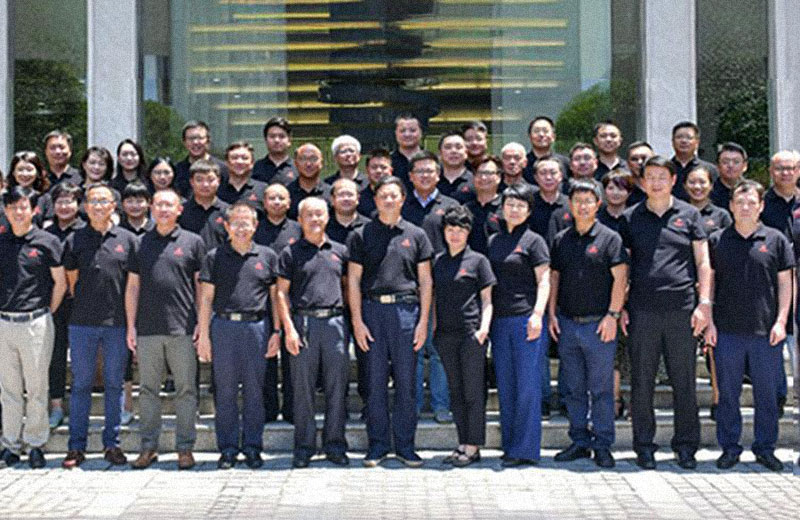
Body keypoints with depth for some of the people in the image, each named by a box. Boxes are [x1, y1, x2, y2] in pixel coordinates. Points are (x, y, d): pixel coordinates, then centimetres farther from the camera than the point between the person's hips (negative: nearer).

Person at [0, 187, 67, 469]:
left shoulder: (47, 242, -2)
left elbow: (60, 282, 1)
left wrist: (47, 312, 1)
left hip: (35, 323, -4)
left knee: (36, 387, 2)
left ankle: (35, 444, 12)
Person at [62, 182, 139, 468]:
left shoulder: (128, 240, 4)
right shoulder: (75, 240, 5)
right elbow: (71, 281, 11)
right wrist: (87, 303, 5)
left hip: (117, 323, 0)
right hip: (82, 323, 0)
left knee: (114, 384, 7)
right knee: (81, 384, 4)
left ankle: (112, 443, 16)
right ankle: (76, 446, 10)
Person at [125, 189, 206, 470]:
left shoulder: (193, 242, 5)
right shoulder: (141, 243, 11)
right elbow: (132, 286, 12)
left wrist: (202, 323, -2)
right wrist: (130, 326, 5)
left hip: (183, 329, -2)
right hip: (147, 330, 2)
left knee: (185, 390, 2)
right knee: (148, 390, 7)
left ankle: (185, 447, 9)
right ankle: (149, 447, 15)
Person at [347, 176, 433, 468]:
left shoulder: (416, 235, 9)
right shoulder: (362, 236, 7)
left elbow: (425, 281, 8)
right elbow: (353, 281, 5)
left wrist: (423, 321, 0)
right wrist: (357, 321, -3)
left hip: (406, 310, 0)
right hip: (372, 310, 0)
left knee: (406, 380, 3)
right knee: (376, 381, 2)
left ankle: (405, 445, 11)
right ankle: (378, 444, 11)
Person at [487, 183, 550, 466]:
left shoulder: (533, 241, 0)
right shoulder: (493, 241, 15)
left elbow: (544, 281, -4)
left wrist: (538, 314, -16)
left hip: (526, 318, -5)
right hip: (500, 320, 6)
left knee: (527, 385, -4)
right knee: (505, 386, 7)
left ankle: (525, 449, -1)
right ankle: (510, 445, 15)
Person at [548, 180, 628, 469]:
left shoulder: (609, 238, -2)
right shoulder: (561, 240, 11)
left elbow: (620, 278, -6)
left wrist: (612, 315, -12)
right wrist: (551, 314, 8)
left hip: (599, 324, -4)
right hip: (567, 324, 4)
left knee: (601, 388, 0)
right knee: (574, 388, 10)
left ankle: (602, 445, 7)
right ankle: (579, 442, 19)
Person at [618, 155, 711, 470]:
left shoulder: (689, 215, 8)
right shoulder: (630, 218, 9)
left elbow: (702, 261, 7)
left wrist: (704, 303, -1)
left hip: (682, 308, 0)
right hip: (642, 310, 0)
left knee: (684, 380, 4)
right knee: (641, 380, 3)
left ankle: (686, 446, 15)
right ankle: (644, 446, 13)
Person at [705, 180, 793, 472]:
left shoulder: (775, 240, 4)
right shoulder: (717, 240, 4)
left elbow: (785, 282, 6)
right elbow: (708, 282, 7)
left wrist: (781, 320, -2)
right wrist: (709, 321, 1)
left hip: (766, 330, 0)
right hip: (727, 330, 0)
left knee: (766, 392, 6)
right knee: (727, 392, 5)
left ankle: (765, 448, 18)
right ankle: (729, 448, 16)